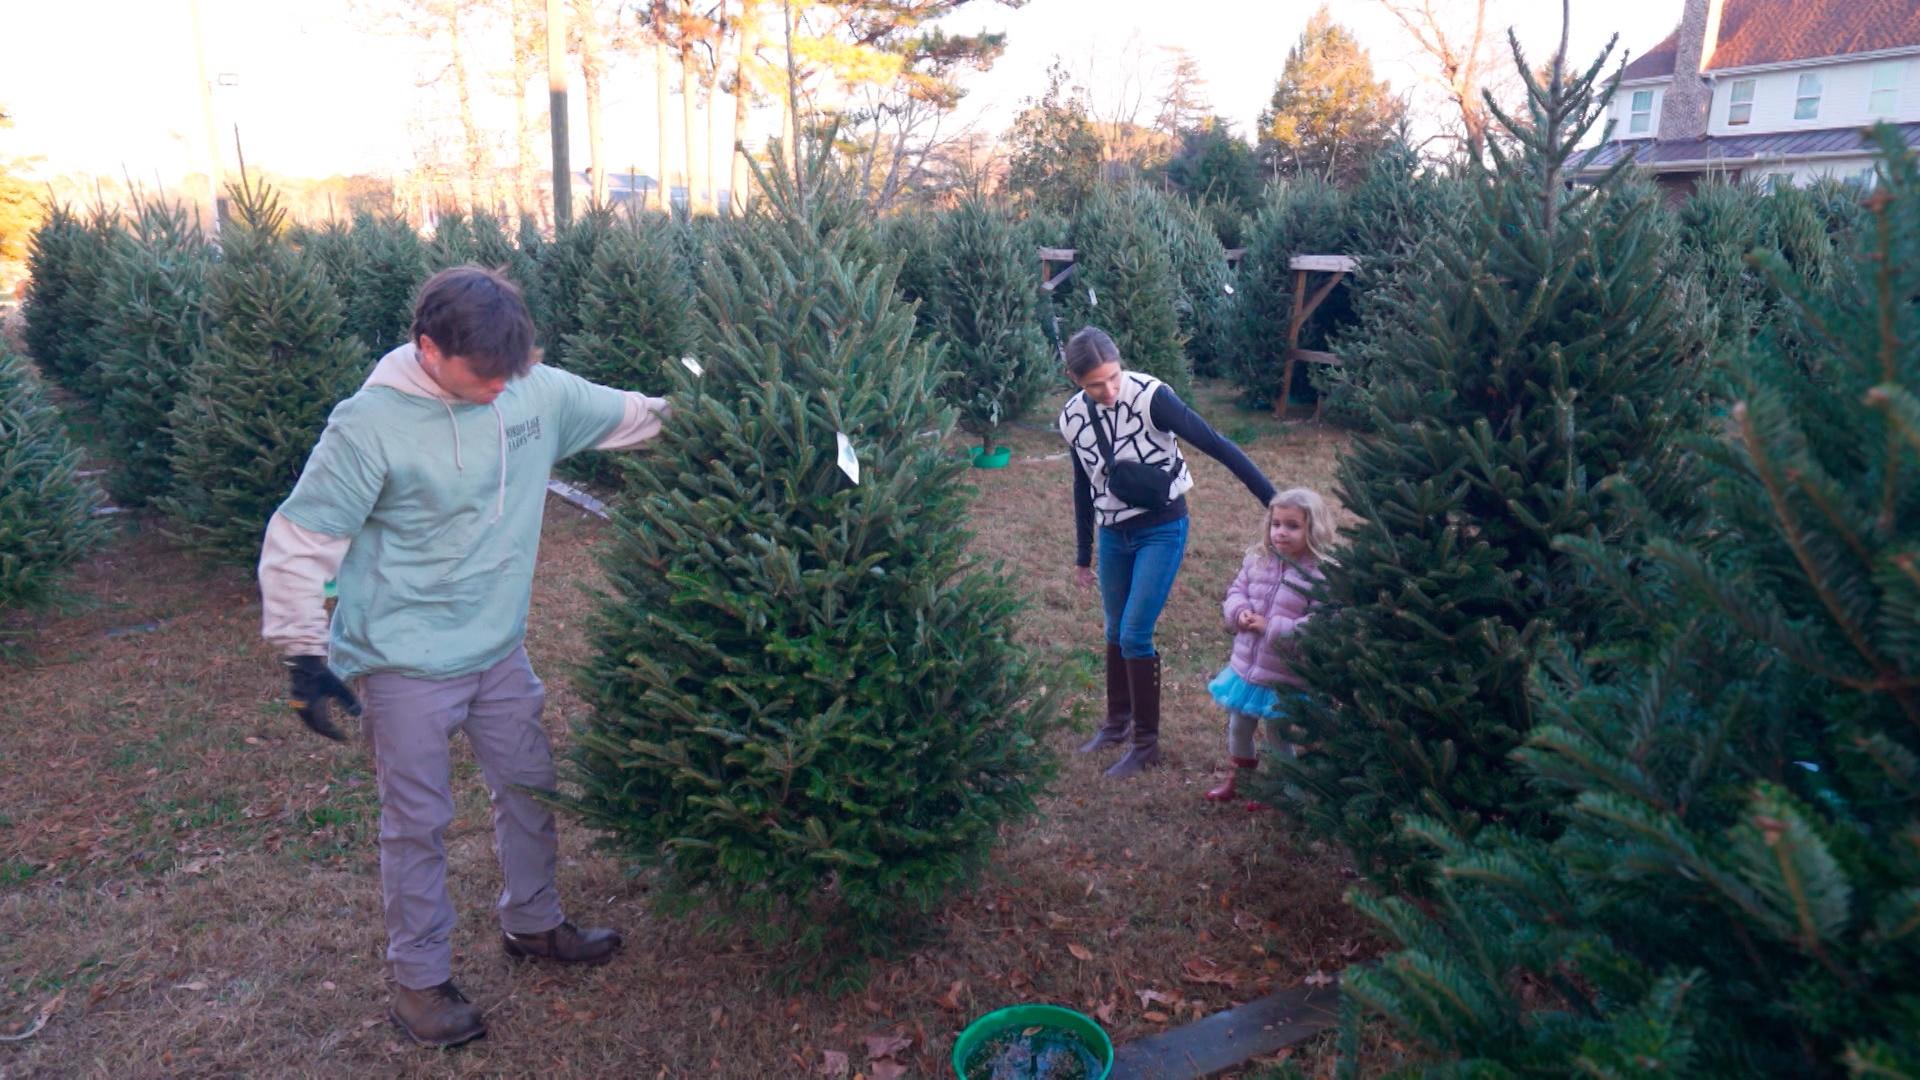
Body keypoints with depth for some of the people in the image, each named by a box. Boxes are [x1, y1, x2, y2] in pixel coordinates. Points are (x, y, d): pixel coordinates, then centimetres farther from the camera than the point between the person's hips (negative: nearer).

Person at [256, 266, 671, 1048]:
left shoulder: (539, 391, -6)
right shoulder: (371, 424, -19)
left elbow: (633, 416, 8)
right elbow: (299, 540, -13)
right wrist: (303, 654, -15)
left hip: (499, 651, 5)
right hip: (405, 666, -5)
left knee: (530, 784, 18)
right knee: (418, 822, 8)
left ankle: (531, 923, 42)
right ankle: (419, 979, 28)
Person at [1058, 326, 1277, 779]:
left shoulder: (1152, 397, -21)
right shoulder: (1072, 419, -4)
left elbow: (1216, 445, -20)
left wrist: (1273, 500, -22)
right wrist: (1083, 553, 17)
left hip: (1162, 530, -5)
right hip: (1113, 534, 5)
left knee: (1134, 634, -7)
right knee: (1115, 632, 16)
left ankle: (1146, 742, 11)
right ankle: (1118, 722, 37)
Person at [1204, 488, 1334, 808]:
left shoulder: (1320, 575, -20)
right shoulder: (1257, 560, -1)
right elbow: (1236, 591, 9)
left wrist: (1271, 627, -26)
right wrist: (1239, 613, -13)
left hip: (1284, 678, -6)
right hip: (1245, 667, 6)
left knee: (1278, 735, 14)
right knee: (1238, 727, 23)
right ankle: (1239, 778, 45)